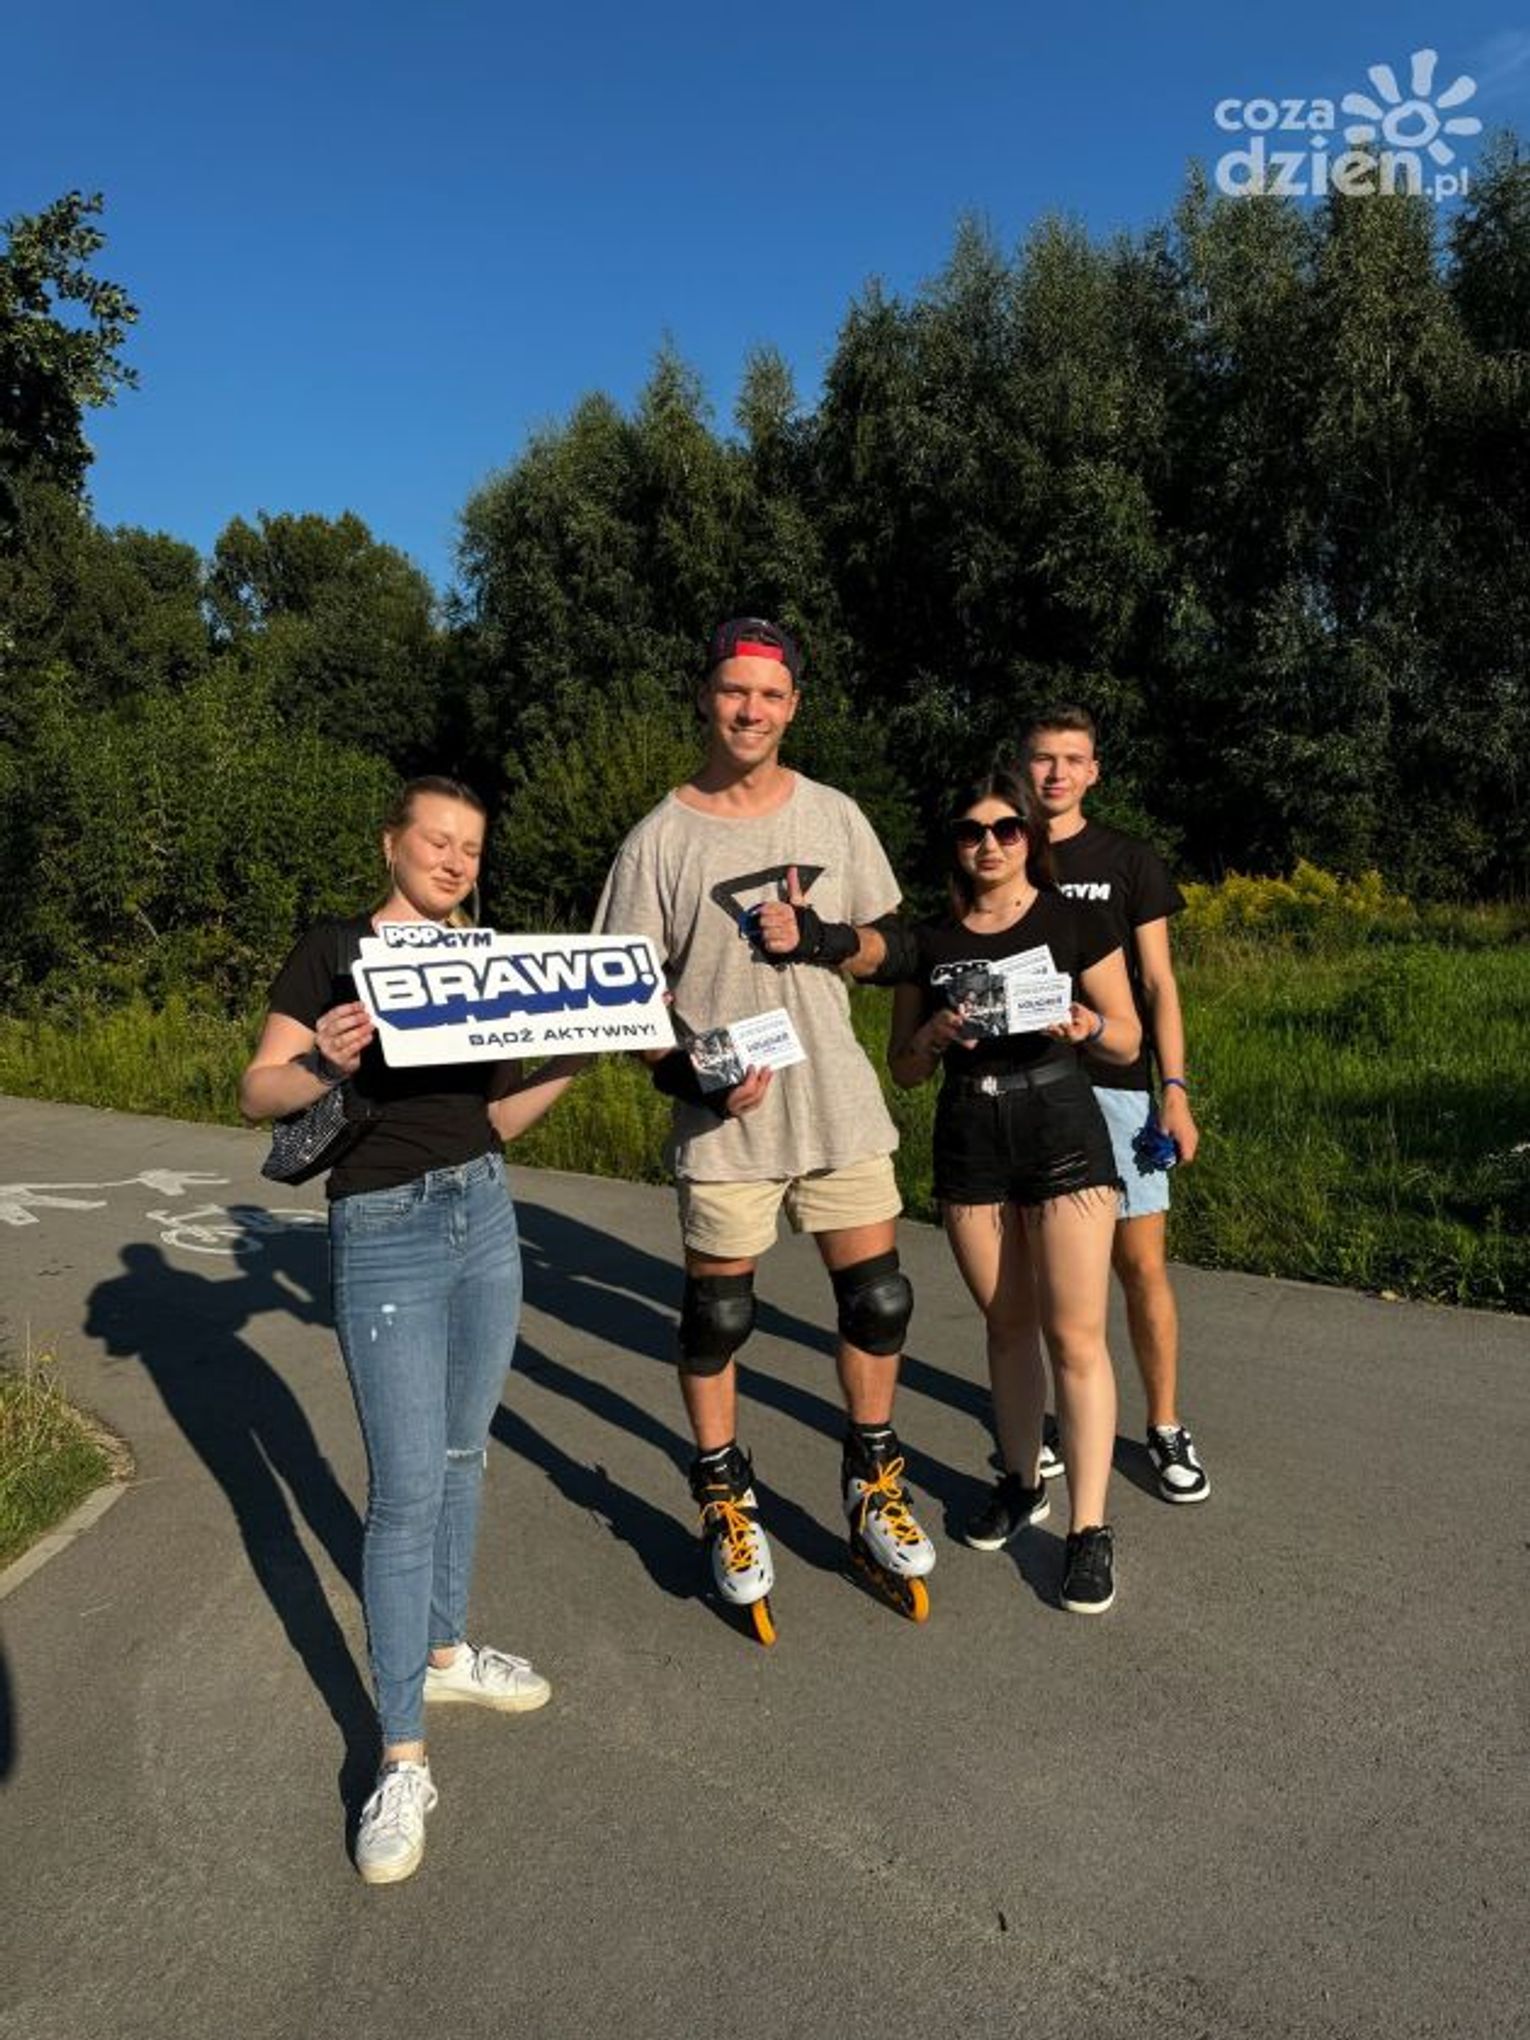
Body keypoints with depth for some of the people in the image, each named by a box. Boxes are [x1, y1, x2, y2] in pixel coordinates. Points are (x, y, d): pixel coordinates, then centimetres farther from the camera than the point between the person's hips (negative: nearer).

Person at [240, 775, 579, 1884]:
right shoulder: (334, 950, -5)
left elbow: (497, 1118, 10)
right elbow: (258, 1093, -8)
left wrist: (574, 1054, -2)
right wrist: (325, 1065, -27)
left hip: (485, 1216, 5)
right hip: (385, 1231, -5)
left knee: (462, 1456, 17)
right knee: (406, 1488, -4)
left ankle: (446, 1650, 37)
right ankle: (403, 1757, 9)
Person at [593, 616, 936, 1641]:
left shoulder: (835, 815, 5)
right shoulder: (660, 838, -4)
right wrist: (692, 1076, -18)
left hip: (841, 1105, 3)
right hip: (723, 1120, -2)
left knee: (878, 1300, 9)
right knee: (716, 1319, 9)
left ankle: (875, 1484, 33)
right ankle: (727, 1504, 32)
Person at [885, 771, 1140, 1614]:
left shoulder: (1072, 921, -1)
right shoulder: (929, 940, 5)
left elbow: (1129, 1041, 3)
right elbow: (904, 1070, 8)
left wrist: (1089, 1025, -19)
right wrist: (935, 1034, -13)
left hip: (1063, 1131, -3)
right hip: (968, 1140, 3)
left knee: (1075, 1334, -4)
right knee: (1007, 1322, 15)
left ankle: (1089, 1528, 6)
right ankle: (1021, 1481, 32)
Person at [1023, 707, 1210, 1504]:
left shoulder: (1129, 860, 6)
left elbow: (1157, 982, 4)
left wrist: (1175, 1089, -5)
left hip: (1115, 1083, -1)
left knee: (1142, 1264, 1)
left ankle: (1165, 1428, 17)